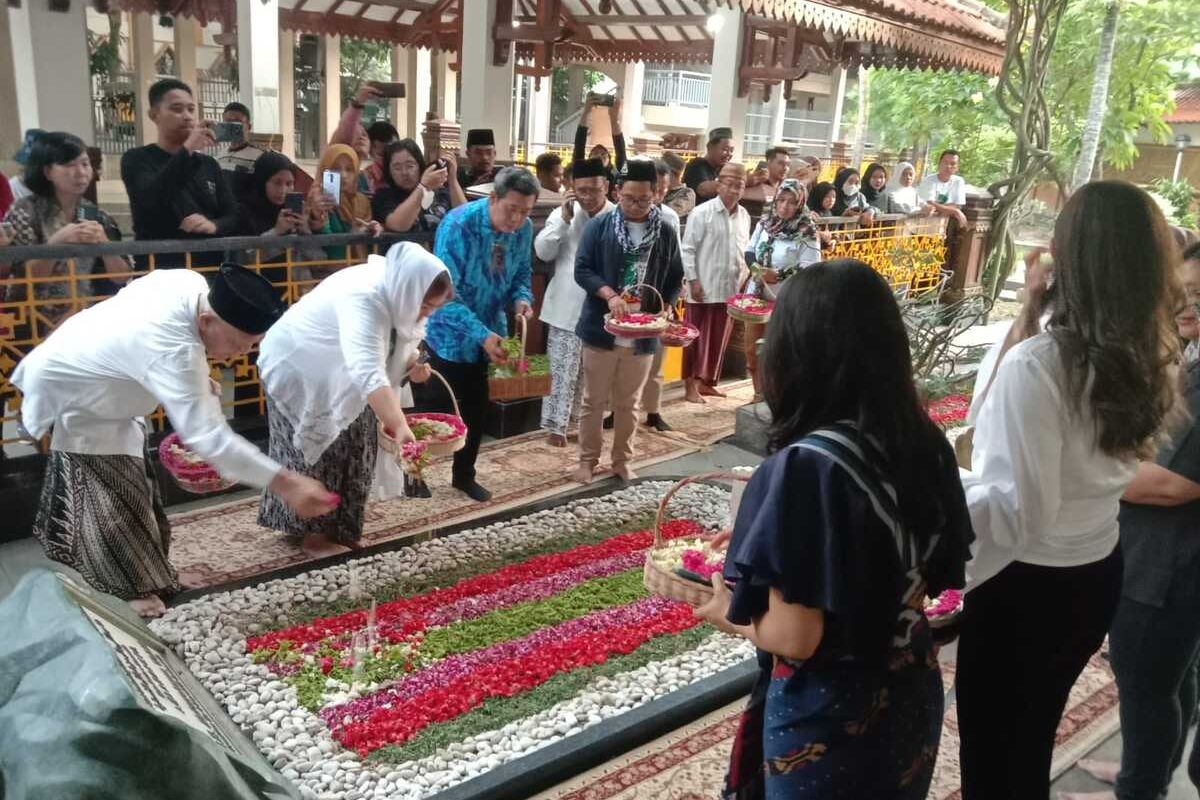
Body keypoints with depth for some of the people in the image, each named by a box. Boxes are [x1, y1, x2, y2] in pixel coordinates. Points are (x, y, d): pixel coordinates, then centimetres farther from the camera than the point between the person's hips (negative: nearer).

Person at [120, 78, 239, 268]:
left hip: (210, 270, 3)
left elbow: (235, 218, 8)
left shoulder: (209, 164, 16)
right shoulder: (136, 159, 4)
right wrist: (187, 150, -23)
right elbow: (149, 201, -16)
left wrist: (214, 226, -14)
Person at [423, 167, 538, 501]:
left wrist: (522, 298, -16)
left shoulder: (524, 229, -8)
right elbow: (446, 292, -30)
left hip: (490, 332, 6)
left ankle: (464, 476, 33)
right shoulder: (459, 225, -26)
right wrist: (482, 335, -39)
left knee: (476, 408, 14)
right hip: (452, 333, -6)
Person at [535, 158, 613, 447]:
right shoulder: (563, 213, -1)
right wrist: (563, 219, -16)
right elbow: (542, 252, -7)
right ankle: (555, 424, 9)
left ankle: (577, 414, 31)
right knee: (562, 370, 0)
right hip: (567, 306, -1)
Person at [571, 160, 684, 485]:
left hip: (644, 333, 2)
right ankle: (587, 460, 22)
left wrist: (662, 312, -8)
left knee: (629, 402, 14)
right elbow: (582, 269, -7)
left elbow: (674, 279, 7)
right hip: (602, 329, -1)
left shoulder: (666, 232, 2)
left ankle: (622, 461, 27)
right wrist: (609, 295, -22)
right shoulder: (599, 226, -4)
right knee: (594, 400, 9)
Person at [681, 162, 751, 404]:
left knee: (719, 339, 12)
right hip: (704, 288, -6)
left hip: (729, 288, 6)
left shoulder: (744, 216, 9)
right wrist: (693, 280, -14)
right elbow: (688, 249, -10)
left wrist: (744, 276, 11)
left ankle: (707, 382, 24)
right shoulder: (702, 212, -9)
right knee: (697, 338, 2)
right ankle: (691, 386, 9)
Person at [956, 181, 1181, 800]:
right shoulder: (1148, 359, -3)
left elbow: (1017, 511, -26)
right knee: (1030, 747, 27)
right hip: (1098, 575, 7)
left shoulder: (1035, 364, -25)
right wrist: (1033, 320, 5)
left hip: (1025, 587, -7)